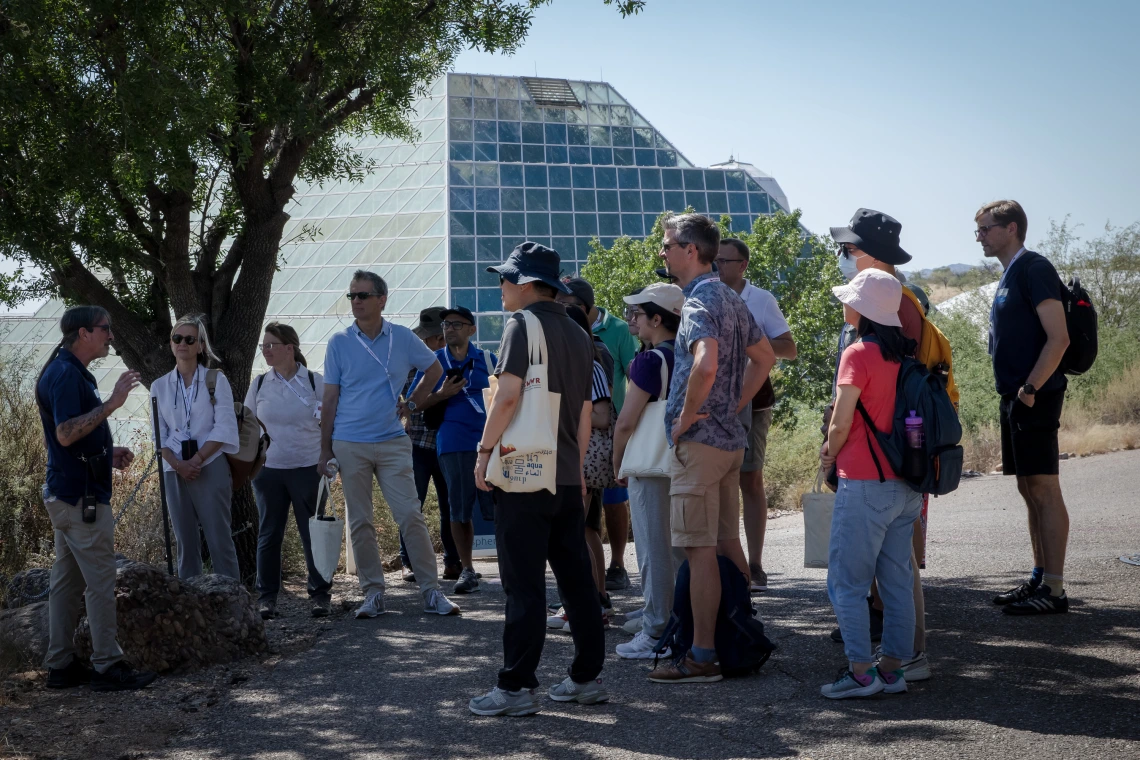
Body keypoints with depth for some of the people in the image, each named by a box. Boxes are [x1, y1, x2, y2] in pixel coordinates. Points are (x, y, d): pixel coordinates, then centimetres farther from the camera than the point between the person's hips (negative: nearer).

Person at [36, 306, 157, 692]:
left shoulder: (69, 372, 16)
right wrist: (111, 403, -27)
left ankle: (61, 665, 18)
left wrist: (108, 452, 13)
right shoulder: (66, 374, -16)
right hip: (81, 496, -11)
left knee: (67, 581, 12)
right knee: (100, 583, -5)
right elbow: (65, 433, -26)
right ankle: (108, 666, 1)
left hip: (67, 493, 11)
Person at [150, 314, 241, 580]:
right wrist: (178, 464, -9)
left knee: (219, 539, -4)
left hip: (211, 468, -3)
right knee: (185, 541, 6)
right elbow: (158, 432, 7)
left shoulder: (215, 380, 1)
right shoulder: (160, 386, 9)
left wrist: (196, 460, -14)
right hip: (174, 471, 3)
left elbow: (224, 428, -6)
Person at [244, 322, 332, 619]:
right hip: (268, 470, 3)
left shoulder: (315, 381, -2)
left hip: (308, 469, -3)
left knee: (313, 533, 1)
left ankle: (320, 593, 11)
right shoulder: (259, 384, 7)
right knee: (269, 534, 6)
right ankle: (266, 596, 15)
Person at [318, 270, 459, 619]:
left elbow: (434, 369, 19)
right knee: (360, 522, 4)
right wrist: (325, 450, 0)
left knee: (410, 516, -4)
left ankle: (432, 591, 1)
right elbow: (330, 400, 3)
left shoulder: (403, 338, 2)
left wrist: (412, 403, 8)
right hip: (349, 444, 0)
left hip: (393, 442, 0)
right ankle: (373, 593, 13)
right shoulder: (339, 344, 1)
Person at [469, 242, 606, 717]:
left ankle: (516, 687, -1)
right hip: (568, 476, 7)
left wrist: (485, 450, -9)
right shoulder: (578, 335, 16)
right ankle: (588, 677, 16)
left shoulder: (523, 323, -7)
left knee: (524, 584, -5)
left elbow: (508, 394, -16)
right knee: (577, 579, 11)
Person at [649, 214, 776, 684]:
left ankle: (702, 657, -1)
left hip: (699, 440, -10)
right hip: (731, 437, 10)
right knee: (727, 542, 15)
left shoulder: (699, 302, -15)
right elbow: (764, 356, 24)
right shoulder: (731, 299, 15)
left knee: (701, 549, -5)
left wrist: (685, 418, -19)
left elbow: (706, 364, -33)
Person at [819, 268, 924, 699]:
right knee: (897, 580, 12)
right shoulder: (906, 353, 8)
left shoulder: (859, 354, -13)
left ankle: (861, 671, 0)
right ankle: (893, 668, 16)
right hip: (906, 483, 7)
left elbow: (841, 424, -14)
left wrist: (829, 453, 6)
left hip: (865, 483, -7)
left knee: (846, 582, 1)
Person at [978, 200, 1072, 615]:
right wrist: (1014, 393, 15)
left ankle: (1054, 590, -4)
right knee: (1029, 489, 12)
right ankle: (1039, 579, 19)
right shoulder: (1010, 274, 18)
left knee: (1043, 489, -7)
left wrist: (1031, 388, -20)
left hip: (1035, 397, -10)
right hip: (1015, 398, 10)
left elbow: (1058, 337, -18)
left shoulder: (1033, 268, -11)